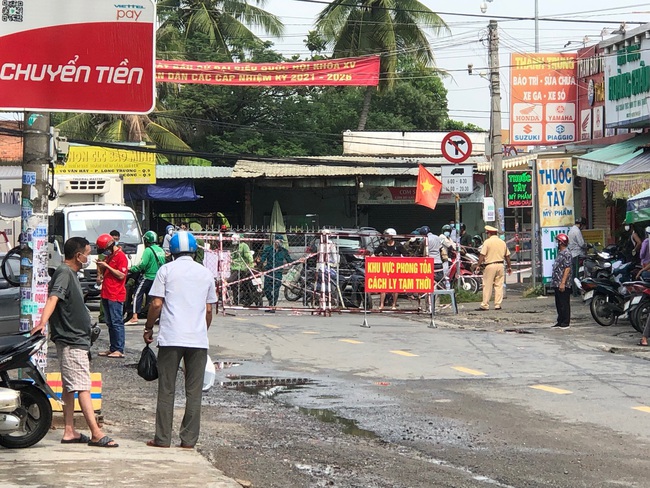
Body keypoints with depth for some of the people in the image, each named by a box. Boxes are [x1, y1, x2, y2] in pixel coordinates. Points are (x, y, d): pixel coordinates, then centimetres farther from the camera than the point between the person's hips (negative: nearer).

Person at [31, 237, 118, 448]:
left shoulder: (70, 273, 16)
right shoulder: (64, 273, -15)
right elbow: (53, 298, -31)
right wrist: (43, 322, -45)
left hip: (75, 338, 11)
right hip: (71, 340, -11)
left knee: (70, 387, 11)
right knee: (83, 387, -13)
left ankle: (69, 431, 14)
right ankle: (96, 434, -17)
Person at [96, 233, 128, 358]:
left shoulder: (121, 256, -9)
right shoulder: (109, 256, 19)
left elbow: (121, 275, -17)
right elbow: (103, 273, 25)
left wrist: (106, 266, -17)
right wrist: (101, 266, 5)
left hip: (116, 296, -9)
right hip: (106, 294, 9)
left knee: (117, 322, -9)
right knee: (110, 323, 11)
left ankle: (119, 350, -9)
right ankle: (113, 348, 16)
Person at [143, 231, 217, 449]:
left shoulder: (166, 270, 0)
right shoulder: (206, 273, 9)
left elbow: (156, 304, -4)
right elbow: (209, 310, 12)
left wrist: (148, 328, 9)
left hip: (171, 338, -2)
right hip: (198, 340, 2)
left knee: (166, 390, 4)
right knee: (194, 392, 6)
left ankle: (162, 438, 5)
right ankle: (189, 439, 5)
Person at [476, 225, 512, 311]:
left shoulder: (487, 242, -5)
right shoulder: (502, 242, 11)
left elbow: (482, 255, -10)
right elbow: (507, 256, 15)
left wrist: (478, 265, -8)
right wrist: (509, 267, 23)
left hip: (490, 265, -5)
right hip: (500, 265, 5)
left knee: (487, 286, -2)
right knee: (499, 286, 7)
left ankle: (485, 305, -2)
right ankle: (498, 305, 6)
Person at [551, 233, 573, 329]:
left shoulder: (566, 254, -14)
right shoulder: (560, 253, 17)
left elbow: (567, 269, -20)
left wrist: (563, 283, -24)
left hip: (563, 285, -10)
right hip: (557, 284, 10)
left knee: (564, 304, -4)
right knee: (559, 303, 14)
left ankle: (565, 323, -1)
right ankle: (560, 322, 20)